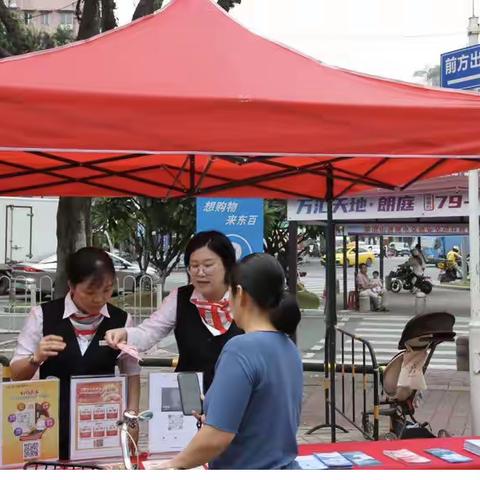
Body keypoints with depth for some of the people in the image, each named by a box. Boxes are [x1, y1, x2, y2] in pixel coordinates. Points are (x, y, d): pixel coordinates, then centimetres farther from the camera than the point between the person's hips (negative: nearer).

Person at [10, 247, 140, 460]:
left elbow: (131, 372, 10)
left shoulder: (121, 320, 0)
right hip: (52, 425, -1)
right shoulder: (42, 315, -4)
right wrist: (36, 358, -20)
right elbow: (17, 374, 0)